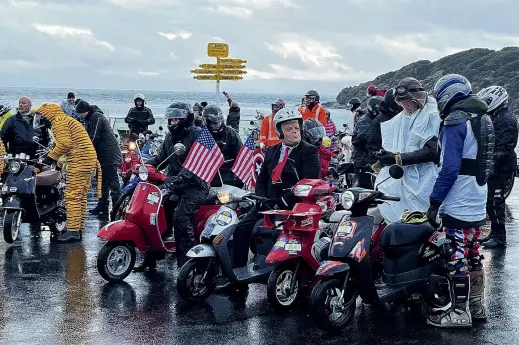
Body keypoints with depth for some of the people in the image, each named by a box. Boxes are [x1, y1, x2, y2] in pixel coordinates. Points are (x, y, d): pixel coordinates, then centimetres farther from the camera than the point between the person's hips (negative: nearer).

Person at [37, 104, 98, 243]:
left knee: (72, 196, -9)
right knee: (81, 196, 12)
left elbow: (64, 143, -17)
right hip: (90, 160, 10)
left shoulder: (59, 121, -5)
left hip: (79, 162, -10)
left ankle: (72, 231, -11)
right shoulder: (69, 120, 26)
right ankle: (79, 229, 16)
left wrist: (51, 157, -6)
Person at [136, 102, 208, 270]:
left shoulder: (197, 135, -11)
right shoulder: (171, 137, 15)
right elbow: (160, 159, 21)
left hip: (195, 185, -8)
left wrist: (179, 177, -35)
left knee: (180, 217, -25)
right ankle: (150, 259, 12)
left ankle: (186, 261, -19)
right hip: (175, 185, 8)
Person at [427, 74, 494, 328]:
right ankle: (476, 305, 24)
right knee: (472, 255, 16)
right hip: (478, 204, 10)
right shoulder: (483, 119, 14)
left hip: (457, 205, -10)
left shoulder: (455, 123, -15)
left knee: (456, 258, -5)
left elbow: (450, 168, -21)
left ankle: (459, 312, 0)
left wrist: (435, 202, -17)